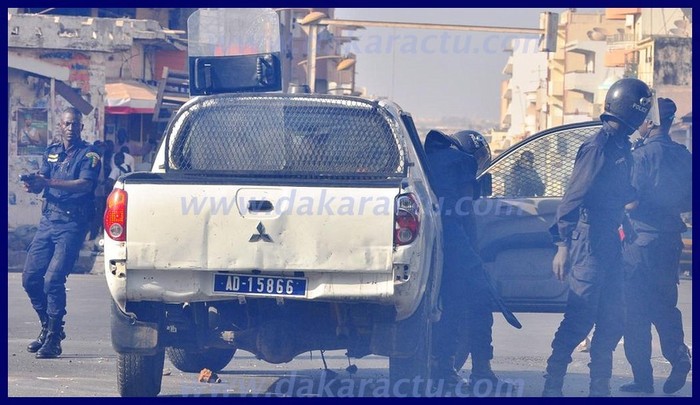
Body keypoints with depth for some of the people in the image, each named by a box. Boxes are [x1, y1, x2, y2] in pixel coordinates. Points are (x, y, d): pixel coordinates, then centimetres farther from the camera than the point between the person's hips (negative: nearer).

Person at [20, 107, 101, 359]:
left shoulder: (88, 154, -2)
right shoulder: (51, 152, 16)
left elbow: (85, 184, -18)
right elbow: (40, 184, 6)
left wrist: (49, 182, -29)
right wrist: (33, 185, -20)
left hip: (72, 224, -6)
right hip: (48, 221, 6)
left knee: (53, 279, -15)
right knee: (30, 277, 3)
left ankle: (53, 338, -8)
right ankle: (48, 326, 21)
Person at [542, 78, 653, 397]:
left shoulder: (623, 147, 13)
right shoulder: (599, 146, -14)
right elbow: (574, 196, -19)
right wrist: (563, 244, -23)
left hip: (611, 240, 9)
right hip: (590, 239, -9)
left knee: (612, 319, 11)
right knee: (580, 317, -9)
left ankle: (599, 388, 18)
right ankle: (552, 386, -4)